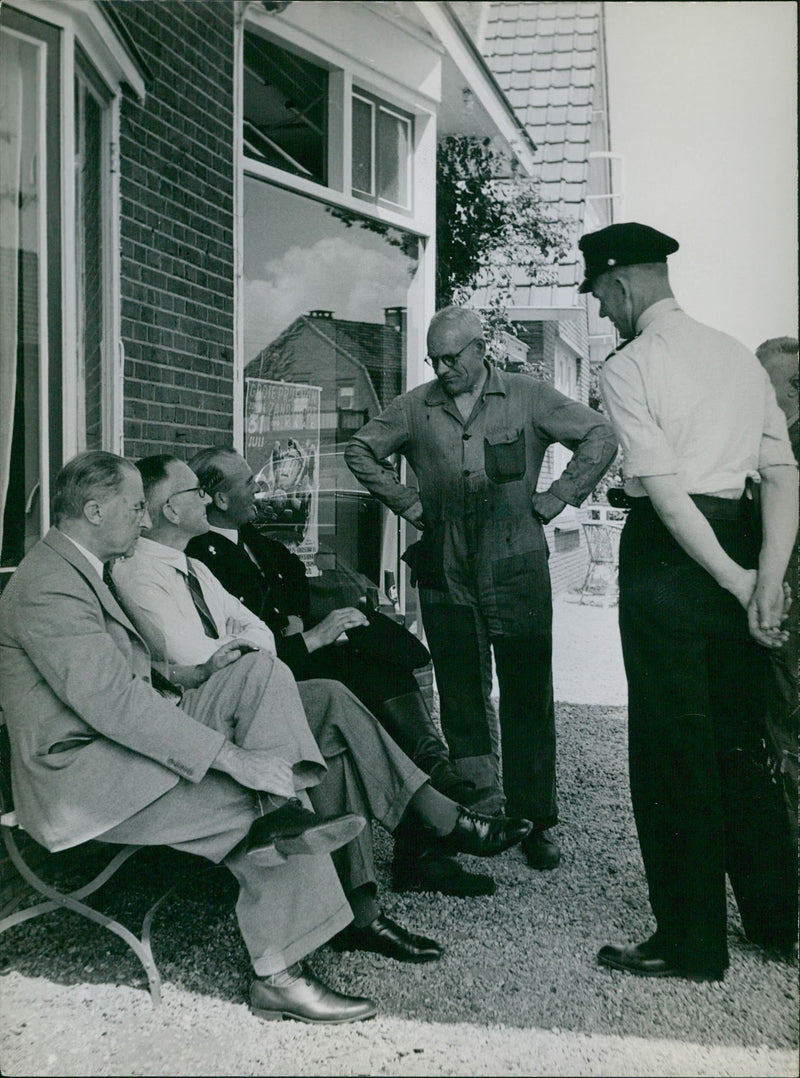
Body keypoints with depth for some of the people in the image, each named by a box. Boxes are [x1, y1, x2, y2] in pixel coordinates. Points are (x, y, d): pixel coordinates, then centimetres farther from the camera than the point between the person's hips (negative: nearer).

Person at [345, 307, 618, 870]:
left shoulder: (528, 397, 2)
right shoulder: (415, 407, 8)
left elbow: (600, 437, 1)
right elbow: (360, 451, 18)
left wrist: (551, 502, -4)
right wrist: (408, 503, 8)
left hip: (517, 569, -2)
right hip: (445, 574, 2)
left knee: (528, 697, 1)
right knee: (461, 699, 7)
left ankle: (535, 820, 12)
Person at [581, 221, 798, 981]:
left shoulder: (628, 366, -8)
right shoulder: (736, 355, 12)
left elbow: (666, 491, -18)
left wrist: (736, 579, -13)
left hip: (668, 551, -7)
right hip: (739, 544, 7)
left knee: (673, 748, 3)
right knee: (738, 740, 18)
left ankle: (692, 945, 15)